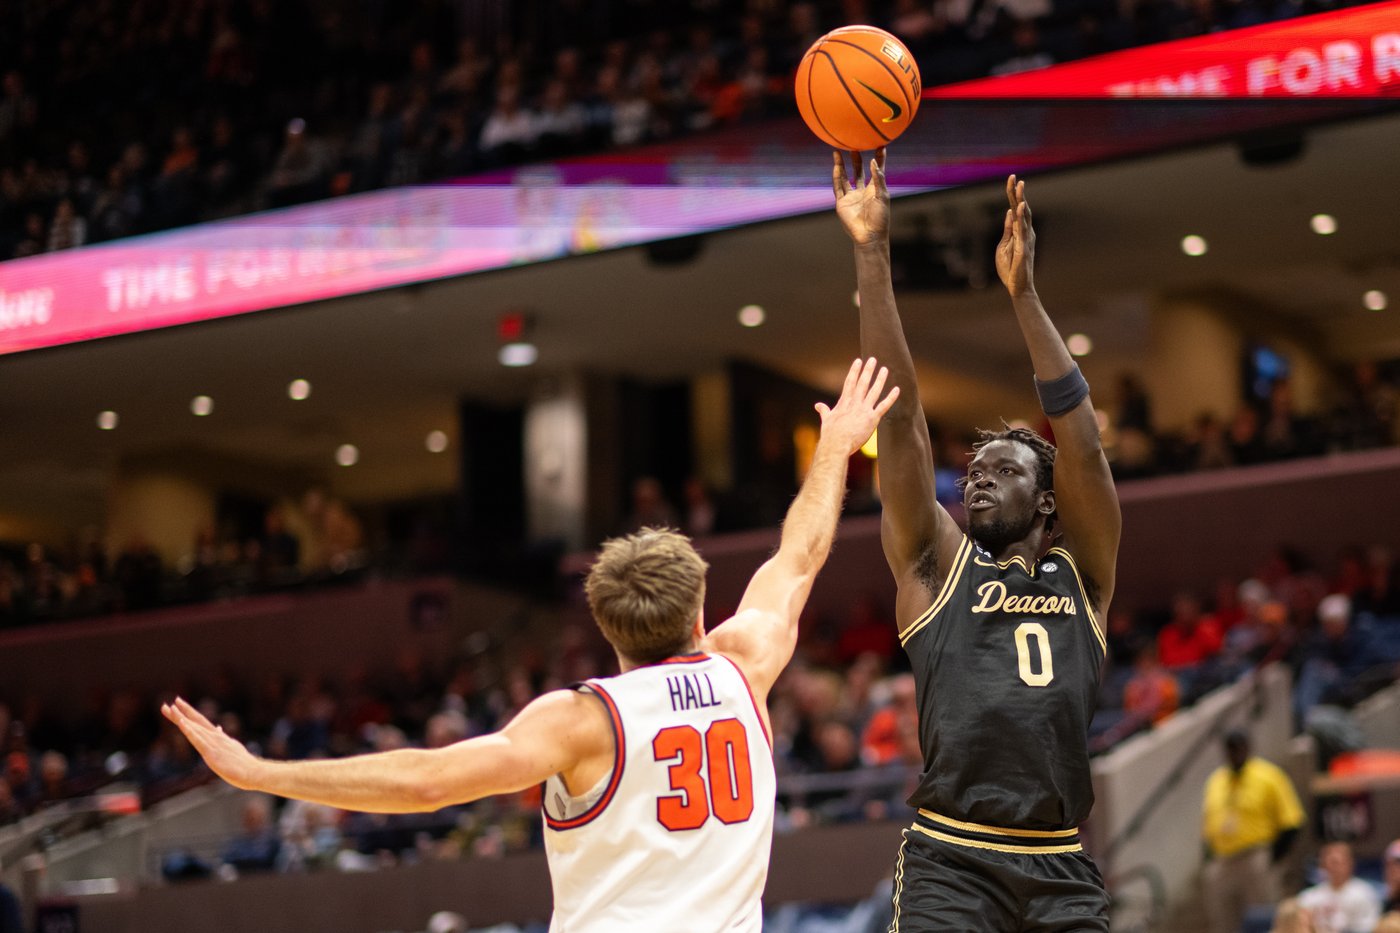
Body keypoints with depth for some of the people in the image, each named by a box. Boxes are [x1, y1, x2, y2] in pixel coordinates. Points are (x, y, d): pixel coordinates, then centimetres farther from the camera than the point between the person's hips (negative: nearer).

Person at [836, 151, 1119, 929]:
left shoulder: (1083, 574, 14)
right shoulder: (937, 563, 11)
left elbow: (1083, 443, 2)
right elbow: (901, 415, 4)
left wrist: (1025, 294, -6)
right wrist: (872, 256, -2)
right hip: (950, 863, -2)